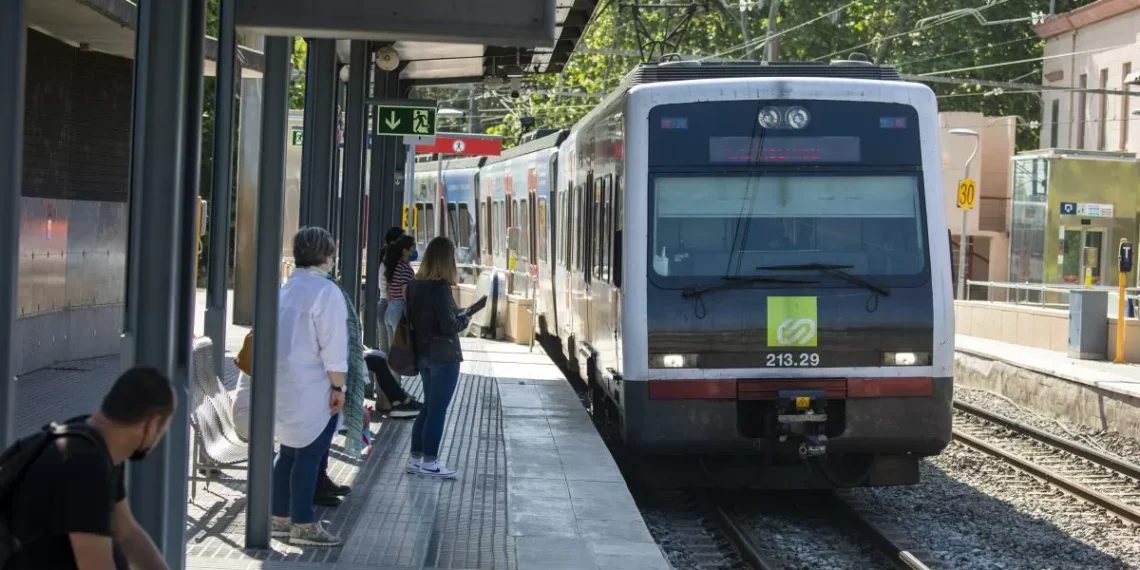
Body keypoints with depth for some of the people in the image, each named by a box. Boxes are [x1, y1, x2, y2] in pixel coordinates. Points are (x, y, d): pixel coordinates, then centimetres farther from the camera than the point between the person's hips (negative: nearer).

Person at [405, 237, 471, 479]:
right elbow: (450, 326, -21)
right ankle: (429, 462, 5)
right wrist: (464, 319, 0)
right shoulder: (441, 288, -20)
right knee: (438, 410, 1)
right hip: (444, 356, -8)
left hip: (422, 353, 8)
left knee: (428, 407, 18)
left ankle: (416, 458, 21)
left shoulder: (415, 286, 5)